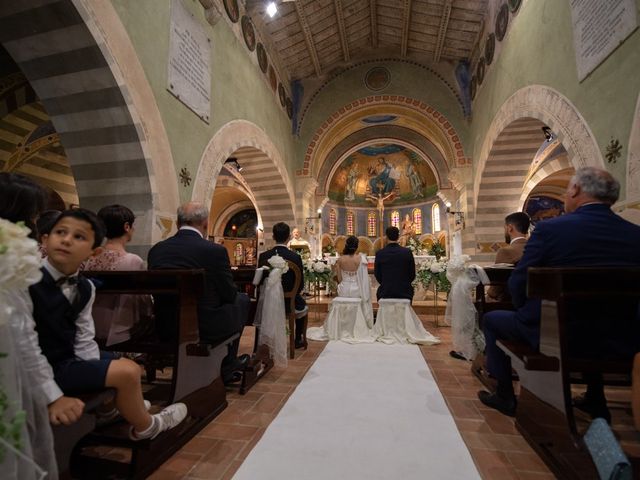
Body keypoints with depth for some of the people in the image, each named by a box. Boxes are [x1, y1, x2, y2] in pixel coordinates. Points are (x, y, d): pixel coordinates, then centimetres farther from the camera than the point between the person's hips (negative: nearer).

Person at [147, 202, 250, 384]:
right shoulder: (215, 251, -17)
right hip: (205, 328, -6)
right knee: (242, 300, 19)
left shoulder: (156, 249, 0)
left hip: (164, 328, 6)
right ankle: (227, 367, 30)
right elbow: (229, 294, -7)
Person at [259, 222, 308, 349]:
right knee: (303, 307, 32)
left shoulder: (263, 256, -10)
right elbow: (300, 284, -9)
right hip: (290, 303, -2)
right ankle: (298, 340, 38)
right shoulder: (295, 257, -16)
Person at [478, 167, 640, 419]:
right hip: (619, 343, 6)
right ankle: (595, 399, 47)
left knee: (492, 319, 19)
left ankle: (505, 396, 28)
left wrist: (526, 311, 8)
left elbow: (518, 285, -13)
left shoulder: (550, 228, -17)